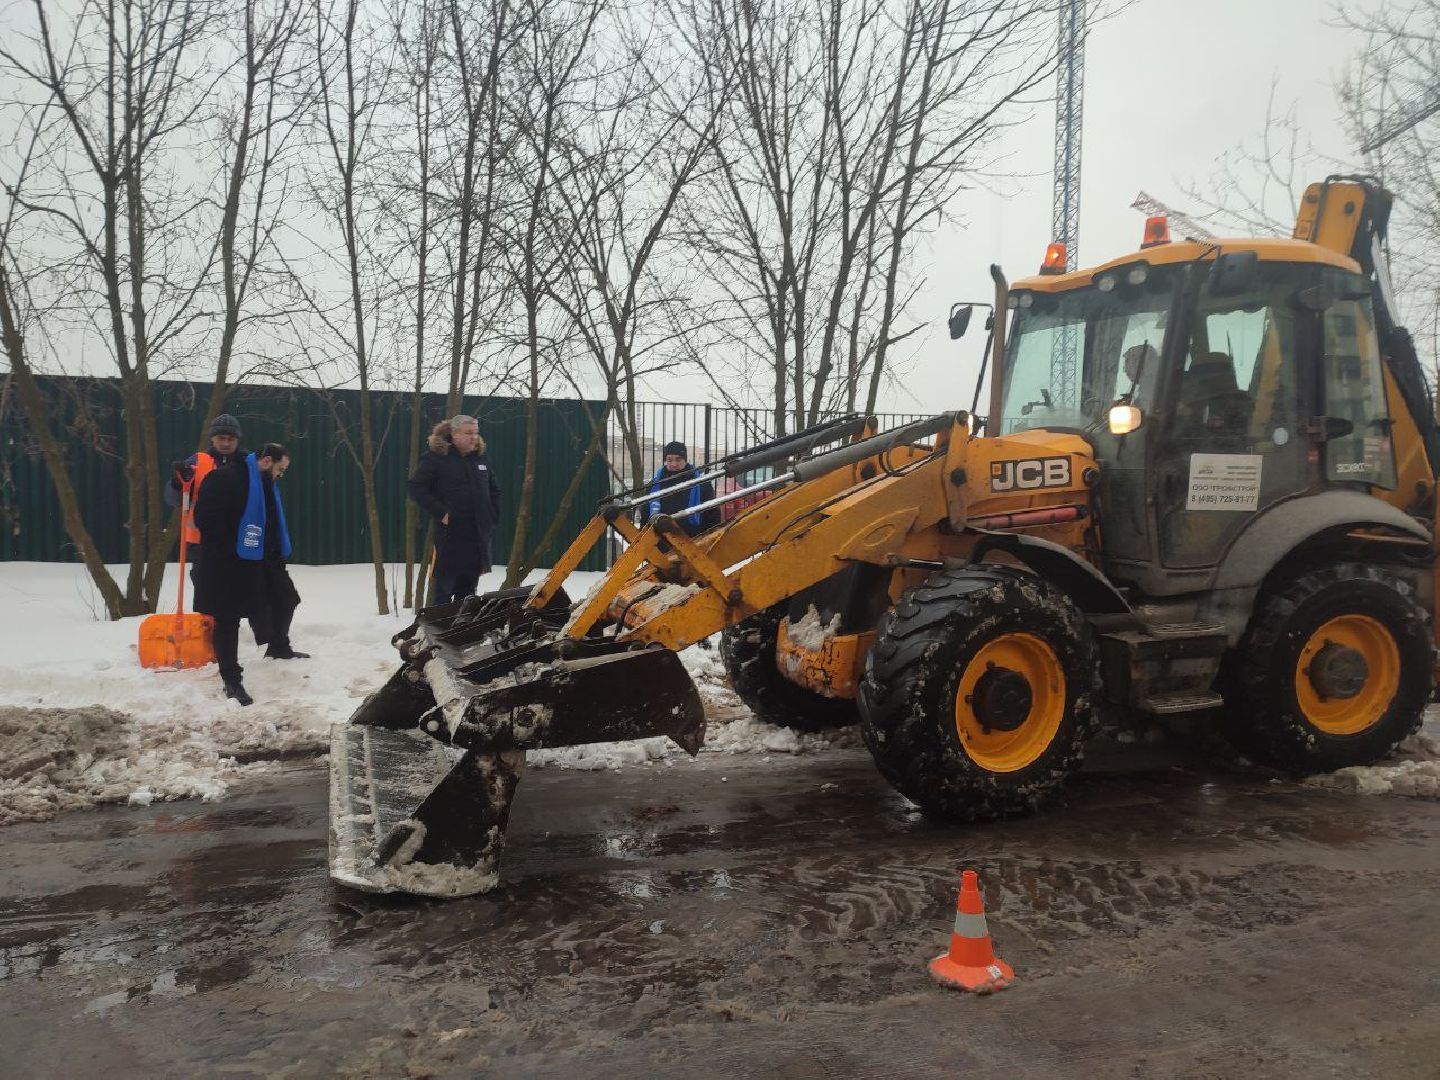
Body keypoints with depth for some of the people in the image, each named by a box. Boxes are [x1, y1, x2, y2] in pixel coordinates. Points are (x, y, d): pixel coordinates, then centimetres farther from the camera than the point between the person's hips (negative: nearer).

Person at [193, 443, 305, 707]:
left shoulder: (267, 486, 14)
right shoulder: (226, 478, -15)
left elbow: (274, 526, 19)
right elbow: (205, 518, -22)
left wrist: (278, 557, 9)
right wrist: (225, 553, -20)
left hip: (260, 561, 9)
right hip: (227, 566, -9)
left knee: (285, 598, 18)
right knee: (228, 621, -1)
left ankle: (279, 647, 43)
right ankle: (231, 680, 6)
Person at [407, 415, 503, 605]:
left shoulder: (481, 457, 11)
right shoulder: (436, 457, -6)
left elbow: (494, 489, 21)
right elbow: (415, 487, -10)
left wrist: (493, 517, 9)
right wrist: (440, 513, -15)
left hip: (479, 534, 6)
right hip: (450, 534, -5)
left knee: (469, 583, 12)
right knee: (445, 584, -1)